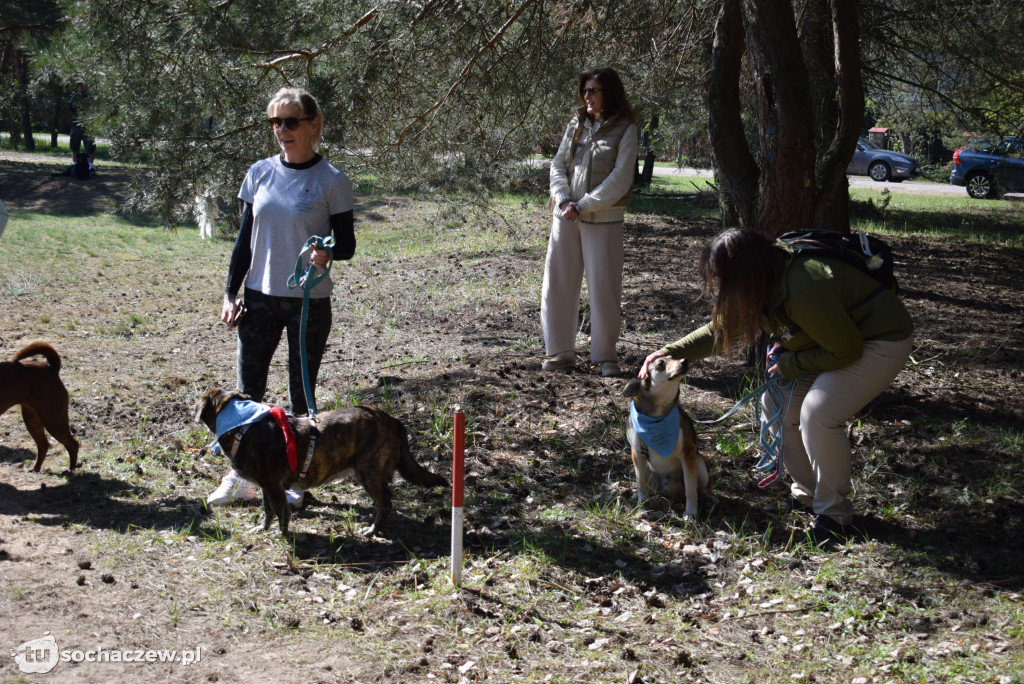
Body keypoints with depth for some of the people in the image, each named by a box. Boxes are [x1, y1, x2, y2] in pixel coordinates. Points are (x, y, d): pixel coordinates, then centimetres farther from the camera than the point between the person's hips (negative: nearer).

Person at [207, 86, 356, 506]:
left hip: (309, 302, -3)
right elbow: (245, 239, 9)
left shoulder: (331, 181, -6)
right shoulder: (260, 174, 4)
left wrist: (328, 253, -26)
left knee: (301, 395, 7)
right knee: (248, 391, 7)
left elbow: (347, 243, -3)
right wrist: (231, 293, 4)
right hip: (260, 298, 4)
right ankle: (242, 476, 21)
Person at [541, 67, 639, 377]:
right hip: (566, 216, 4)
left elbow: (620, 180, -10)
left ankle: (605, 354, 11)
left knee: (603, 287, -1)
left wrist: (583, 206, -13)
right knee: (558, 282, 4)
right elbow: (558, 165, 9)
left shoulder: (625, 130, -2)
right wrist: (564, 201, -8)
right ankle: (560, 351, 14)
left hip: (602, 218, -4)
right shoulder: (577, 124, 11)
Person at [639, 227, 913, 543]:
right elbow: (721, 329, 8)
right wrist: (668, 352, -1)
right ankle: (807, 494, 19)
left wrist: (790, 365, -15)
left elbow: (846, 350, -27)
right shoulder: (763, 285, -6)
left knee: (818, 413, -23)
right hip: (838, 337, 10)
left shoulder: (803, 291, -36)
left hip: (882, 341, -9)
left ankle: (834, 515, -7)